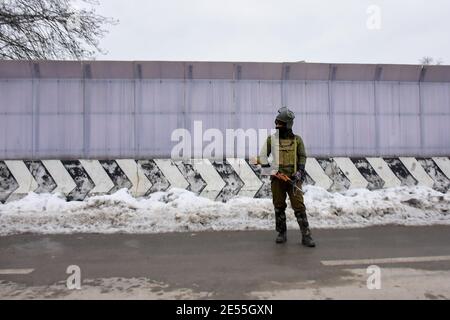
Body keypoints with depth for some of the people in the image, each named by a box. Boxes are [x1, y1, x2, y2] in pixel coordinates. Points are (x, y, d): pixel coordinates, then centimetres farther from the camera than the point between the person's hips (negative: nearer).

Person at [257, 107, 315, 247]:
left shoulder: (297, 139, 6)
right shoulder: (271, 139, 6)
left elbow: (302, 157, 8)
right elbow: (263, 156, 10)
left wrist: (299, 171, -6)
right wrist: (268, 168, -5)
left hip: (293, 178, -1)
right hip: (277, 179, 1)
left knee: (299, 207, -4)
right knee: (279, 207, 8)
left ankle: (306, 236, 2)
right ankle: (282, 234, 22)